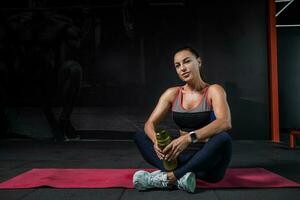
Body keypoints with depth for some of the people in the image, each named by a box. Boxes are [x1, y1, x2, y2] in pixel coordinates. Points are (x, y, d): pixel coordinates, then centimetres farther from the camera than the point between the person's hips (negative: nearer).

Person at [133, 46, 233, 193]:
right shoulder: (172, 93, 5)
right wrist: (157, 141, -25)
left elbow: (225, 122, -25)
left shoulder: (214, 90, -6)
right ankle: (182, 176, -32)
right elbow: (149, 124, -1)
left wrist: (189, 138, -40)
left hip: (208, 162, -3)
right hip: (182, 157, 4)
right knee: (140, 136, -10)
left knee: (223, 138, -34)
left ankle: (167, 177, -31)